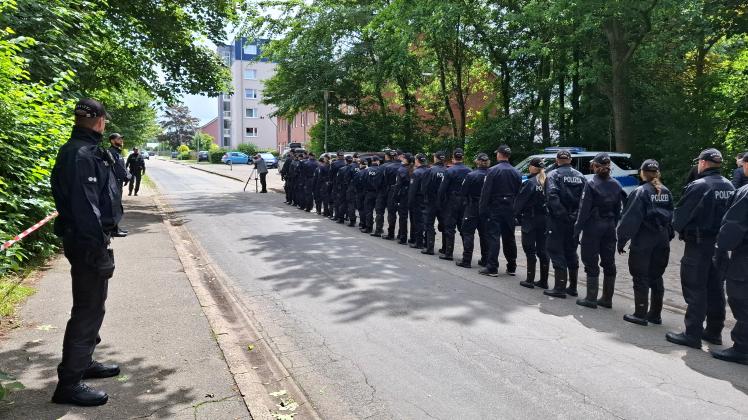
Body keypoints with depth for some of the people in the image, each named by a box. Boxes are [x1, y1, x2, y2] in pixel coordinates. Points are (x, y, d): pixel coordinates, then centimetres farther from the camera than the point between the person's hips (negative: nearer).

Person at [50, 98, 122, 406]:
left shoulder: (86, 150, 13)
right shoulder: (81, 154, -19)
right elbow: (85, 207, -24)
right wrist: (98, 249, -24)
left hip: (88, 239, 11)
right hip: (87, 242, -11)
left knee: (91, 306, 20)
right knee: (88, 309, -4)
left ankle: (83, 363, 35)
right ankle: (69, 383, 5)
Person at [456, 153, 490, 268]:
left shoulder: (471, 175, -15)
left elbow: (462, 192, -9)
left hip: (472, 208, -4)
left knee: (468, 233, 2)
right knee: (484, 234, 13)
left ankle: (466, 260, 1)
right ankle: (485, 260, 19)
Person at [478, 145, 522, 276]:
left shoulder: (493, 171, -10)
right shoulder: (516, 173, 7)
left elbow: (486, 192, -12)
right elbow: (519, 193, 8)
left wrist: (482, 209, -7)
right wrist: (515, 209, 12)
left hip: (495, 208, -5)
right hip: (510, 210, 5)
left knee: (494, 237, -3)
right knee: (509, 237, 13)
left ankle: (492, 267, -4)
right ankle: (512, 267, 20)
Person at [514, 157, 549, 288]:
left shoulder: (530, 183, -14)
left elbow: (520, 201, -11)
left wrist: (517, 214, 2)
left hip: (530, 220, -6)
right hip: (545, 220, 6)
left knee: (530, 250, 1)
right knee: (543, 250, 11)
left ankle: (530, 280, 3)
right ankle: (544, 280, 16)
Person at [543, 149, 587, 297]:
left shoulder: (553, 175, -7)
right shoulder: (580, 176, 9)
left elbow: (552, 197, -21)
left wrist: (562, 215, -18)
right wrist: (575, 215, -1)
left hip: (558, 221, -5)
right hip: (574, 221, 6)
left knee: (557, 253, 0)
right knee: (571, 252, 16)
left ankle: (560, 287, -1)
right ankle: (573, 286, 23)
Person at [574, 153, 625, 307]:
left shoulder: (591, 184, -11)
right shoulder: (616, 185, 5)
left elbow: (584, 209, -13)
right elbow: (618, 209, 7)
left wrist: (577, 229, -9)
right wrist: (613, 225, 14)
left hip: (593, 227, -5)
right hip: (609, 227, 5)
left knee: (591, 262, 1)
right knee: (609, 263, 10)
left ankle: (591, 299, 3)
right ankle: (607, 299, 18)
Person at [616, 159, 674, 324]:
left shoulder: (641, 192, -12)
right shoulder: (666, 192, 7)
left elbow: (630, 218, -15)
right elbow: (671, 216, 10)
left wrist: (622, 239, -11)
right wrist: (668, 236, 16)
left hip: (643, 241, -6)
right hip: (662, 241, 6)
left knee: (641, 277, 2)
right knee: (656, 276, 14)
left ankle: (640, 314, 6)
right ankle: (655, 314, 21)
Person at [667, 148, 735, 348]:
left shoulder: (698, 186, -18)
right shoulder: (729, 186, 6)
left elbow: (680, 215, -14)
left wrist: (679, 228, 5)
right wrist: (722, 235, 16)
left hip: (698, 244, -7)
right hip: (720, 244, 7)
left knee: (695, 289, -2)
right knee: (715, 288, 15)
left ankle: (692, 334, 1)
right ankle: (714, 331, 26)